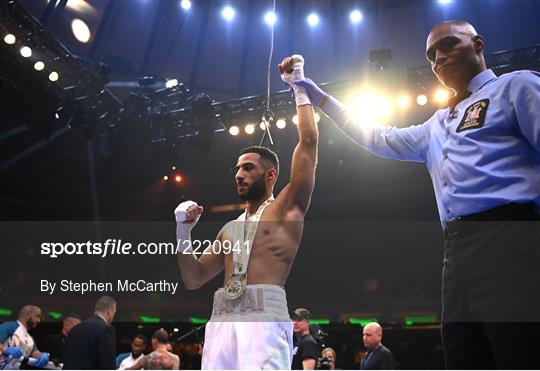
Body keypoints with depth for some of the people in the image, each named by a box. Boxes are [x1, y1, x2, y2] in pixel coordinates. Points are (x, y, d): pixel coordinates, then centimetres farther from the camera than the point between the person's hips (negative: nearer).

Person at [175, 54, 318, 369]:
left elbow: (309, 140, 4)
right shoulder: (230, 229, 25)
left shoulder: (288, 208, 11)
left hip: (265, 320, -5)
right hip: (222, 322, 5)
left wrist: (300, 86, 12)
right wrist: (183, 232, 11)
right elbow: (193, 280, 24)